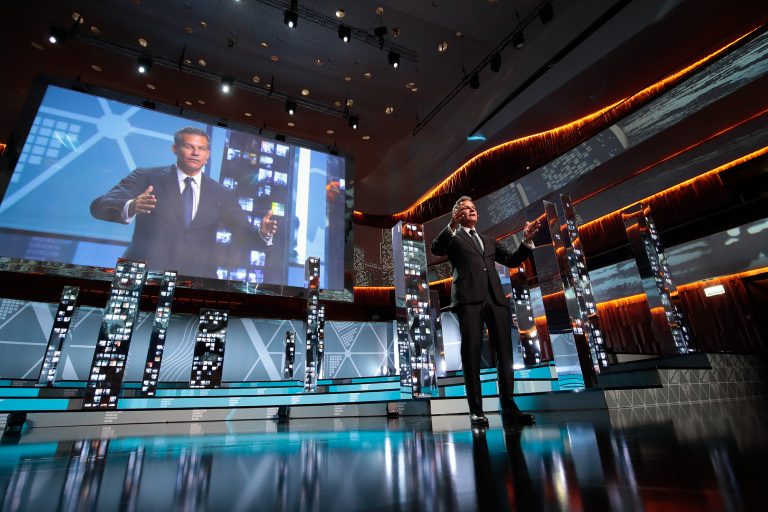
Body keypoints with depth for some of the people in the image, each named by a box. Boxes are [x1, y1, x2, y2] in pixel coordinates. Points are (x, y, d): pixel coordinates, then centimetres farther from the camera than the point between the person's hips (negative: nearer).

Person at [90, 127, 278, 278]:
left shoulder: (222, 195, 13)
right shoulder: (146, 177, 7)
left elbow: (246, 233, 7)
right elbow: (99, 206, -3)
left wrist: (263, 233, -16)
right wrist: (130, 207, -25)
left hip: (198, 280, 2)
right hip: (144, 274, -1)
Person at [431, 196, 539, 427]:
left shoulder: (489, 241, 30)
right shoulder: (452, 237, 16)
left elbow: (512, 260, 24)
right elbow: (436, 249, -5)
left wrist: (527, 240, 10)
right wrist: (452, 225, -19)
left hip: (495, 298, 5)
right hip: (469, 298, -4)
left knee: (505, 353, -1)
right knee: (471, 353, -7)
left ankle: (509, 408, 4)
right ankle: (476, 411, -2)